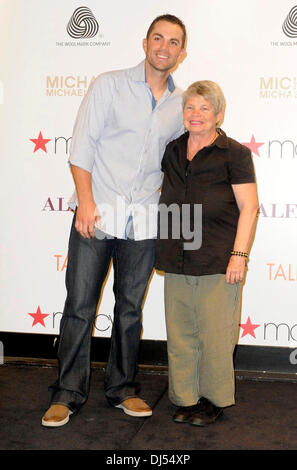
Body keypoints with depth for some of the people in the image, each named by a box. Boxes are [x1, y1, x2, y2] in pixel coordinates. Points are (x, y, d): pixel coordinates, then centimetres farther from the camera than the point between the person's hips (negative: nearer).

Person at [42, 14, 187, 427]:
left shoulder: (182, 104, 10)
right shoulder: (110, 85, 1)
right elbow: (82, 145, -4)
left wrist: (163, 197, 8)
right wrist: (86, 200, -12)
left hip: (144, 220, 3)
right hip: (97, 212, -3)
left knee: (130, 307, 10)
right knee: (80, 305, -1)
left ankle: (122, 389, 24)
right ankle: (68, 393, 12)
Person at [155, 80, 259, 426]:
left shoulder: (233, 153, -3)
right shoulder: (172, 152, 13)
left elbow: (248, 208, -5)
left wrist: (239, 254, -11)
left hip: (217, 263, -5)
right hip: (176, 261, 5)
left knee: (214, 333, 2)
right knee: (180, 332, 9)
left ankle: (214, 398, 20)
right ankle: (186, 397, 24)